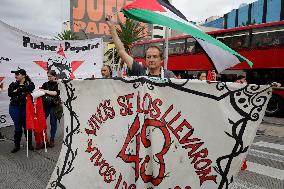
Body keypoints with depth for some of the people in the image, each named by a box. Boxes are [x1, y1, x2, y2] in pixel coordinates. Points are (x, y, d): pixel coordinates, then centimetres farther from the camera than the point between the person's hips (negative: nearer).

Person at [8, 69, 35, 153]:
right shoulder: (13, 85, 7)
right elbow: (9, 93, -9)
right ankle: (17, 145, 22)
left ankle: (29, 144, 22)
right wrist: (23, 91, -15)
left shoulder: (30, 84, -1)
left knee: (27, 126, 6)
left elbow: (30, 89, -23)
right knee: (17, 127, 7)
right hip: (14, 108, 2)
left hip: (25, 108, -2)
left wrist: (18, 90, -14)